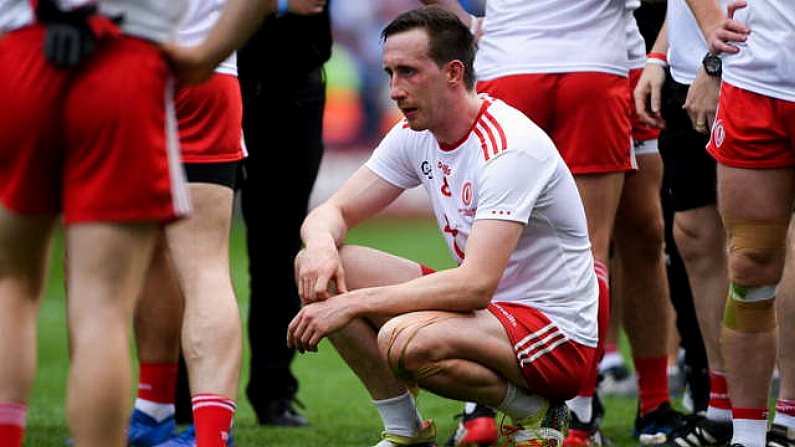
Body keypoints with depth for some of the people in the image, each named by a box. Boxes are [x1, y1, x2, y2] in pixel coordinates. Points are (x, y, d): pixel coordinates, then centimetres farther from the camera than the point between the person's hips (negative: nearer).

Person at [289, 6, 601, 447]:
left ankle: (534, 411, -8)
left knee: (405, 341, -36)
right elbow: (332, 212, 7)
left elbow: (476, 284, -33)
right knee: (317, 268, -4)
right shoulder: (414, 135, 2)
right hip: (487, 308, 8)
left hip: (556, 329, -8)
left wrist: (354, 303, -33)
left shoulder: (509, 146, -24)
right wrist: (321, 246, -20)